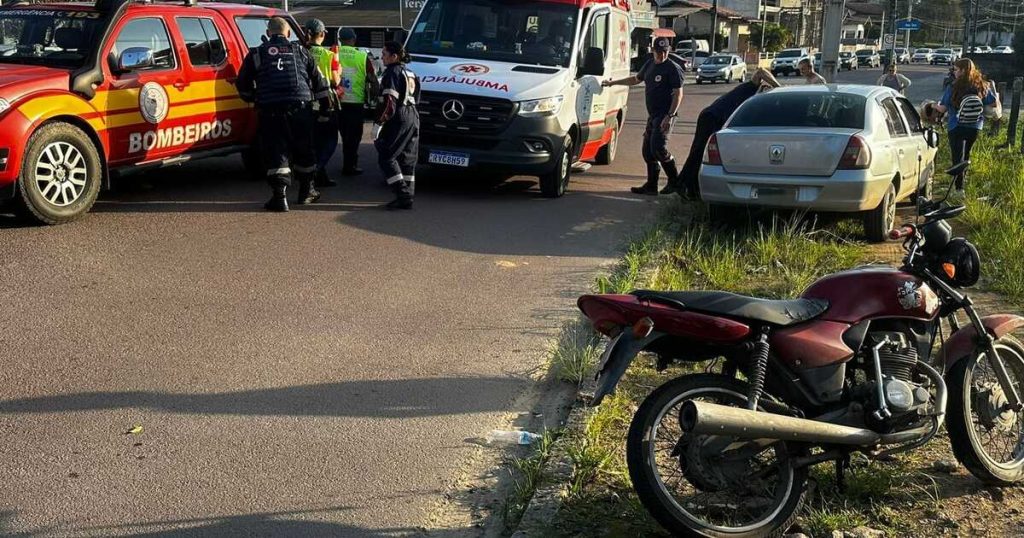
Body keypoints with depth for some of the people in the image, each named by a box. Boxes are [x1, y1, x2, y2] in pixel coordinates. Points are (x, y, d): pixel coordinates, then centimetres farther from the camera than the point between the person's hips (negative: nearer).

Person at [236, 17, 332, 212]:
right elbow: (318, 80, 16)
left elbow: (243, 85, 12)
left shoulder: (256, 54, 10)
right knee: (303, 150, 16)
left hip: (270, 110, -2)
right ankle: (306, 190, 28)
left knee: (276, 152, -1)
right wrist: (325, 104, 25)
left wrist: (254, 100, 30)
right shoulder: (301, 52, 14)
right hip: (300, 108, 2)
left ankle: (280, 195, -12)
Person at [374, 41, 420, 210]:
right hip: (413, 117, 9)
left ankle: (403, 196, -11)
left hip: (399, 119, -9)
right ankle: (407, 197, 12)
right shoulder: (410, 74, 20)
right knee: (407, 159, 12)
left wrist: (379, 122, -16)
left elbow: (389, 102, -18)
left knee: (386, 157, -4)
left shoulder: (392, 72, -9)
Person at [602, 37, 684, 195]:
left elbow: (678, 94, -13)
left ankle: (675, 181, -5)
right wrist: (613, 83, 33)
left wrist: (670, 116, -22)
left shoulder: (673, 69, -9)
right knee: (648, 151, 8)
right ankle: (651, 185, 15)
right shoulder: (650, 64, 15)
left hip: (664, 115, -8)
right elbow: (636, 79, 32)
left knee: (658, 148, -19)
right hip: (652, 115, 8)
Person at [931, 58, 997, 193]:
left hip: (956, 127, -4)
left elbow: (942, 109, -11)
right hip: (975, 127, 4)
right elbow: (994, 103, 3)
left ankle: (959, 188, -8)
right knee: (966, 155, 22)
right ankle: (960, 181, 34)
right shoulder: (982, 87, -3)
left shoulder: (952, 88, -14)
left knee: (958, 157, -3)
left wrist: (933, 106, 11)